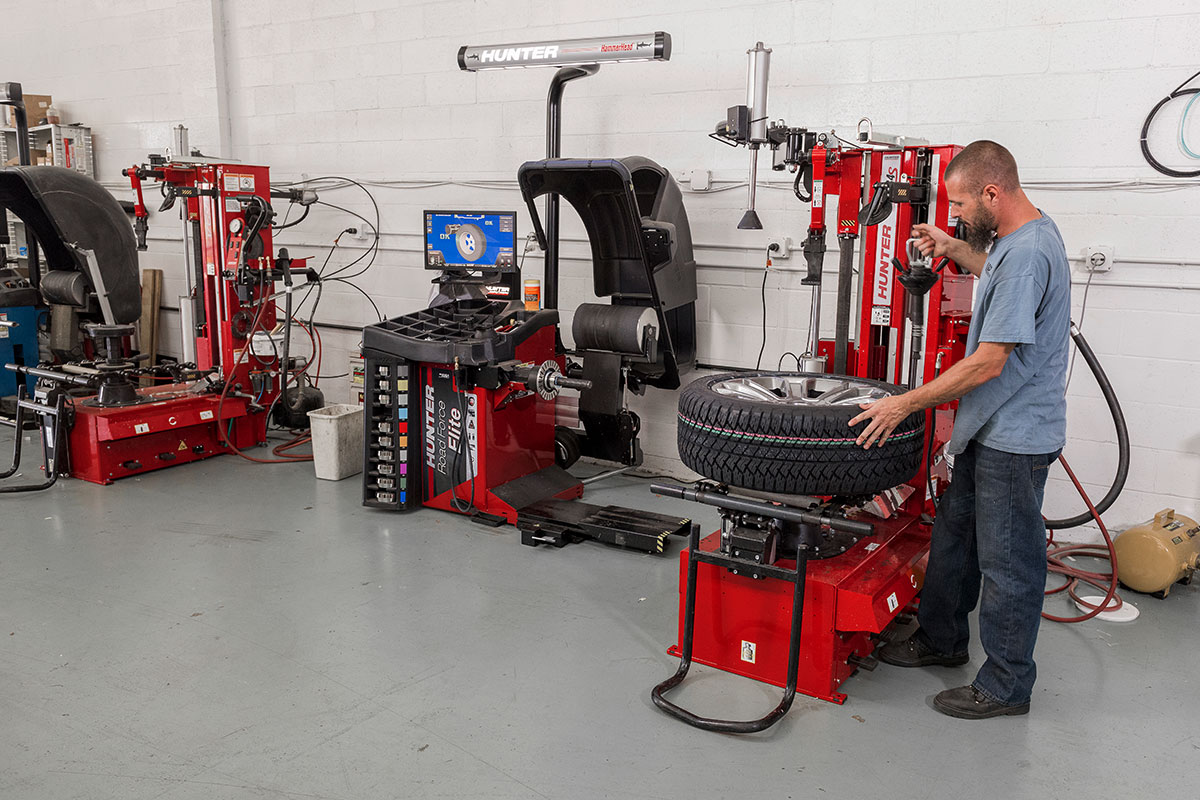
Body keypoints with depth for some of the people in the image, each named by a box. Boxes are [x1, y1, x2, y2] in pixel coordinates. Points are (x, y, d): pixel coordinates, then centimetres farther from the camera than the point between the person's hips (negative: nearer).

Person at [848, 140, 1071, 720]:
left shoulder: (1026, 254, -25)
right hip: (989, 431, 10)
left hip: (1015, 438, -10)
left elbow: (989, 363, -26)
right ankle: (941, 639, 37)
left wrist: (906, 404, -21)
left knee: (1008, 561, 3)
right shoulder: (1020, 233, 7)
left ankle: (1006, 686, 18)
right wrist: (954, 249, 17)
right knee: (955, 535, 21)